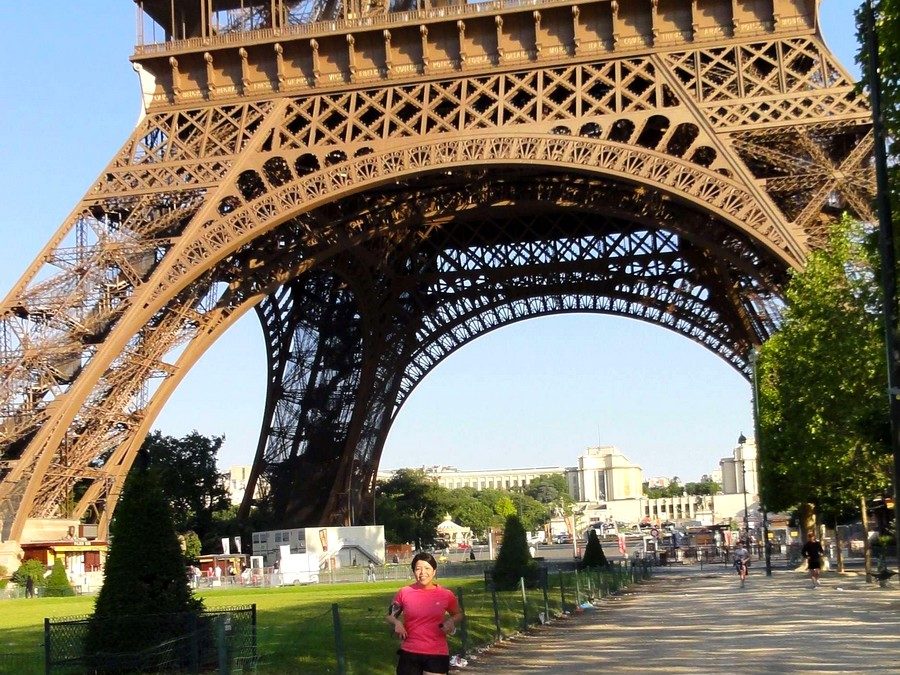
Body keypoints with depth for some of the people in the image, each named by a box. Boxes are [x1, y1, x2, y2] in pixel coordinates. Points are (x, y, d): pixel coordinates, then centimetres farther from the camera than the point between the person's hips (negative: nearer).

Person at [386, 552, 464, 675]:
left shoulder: (446, 594, -2)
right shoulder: (404, 593, -2)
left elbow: (458, 614, 16)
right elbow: (389, 616, 12)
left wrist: (451, 621, -6)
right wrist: (396, 623, -9)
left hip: (437, 655, -1)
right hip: (409, 653, 1)